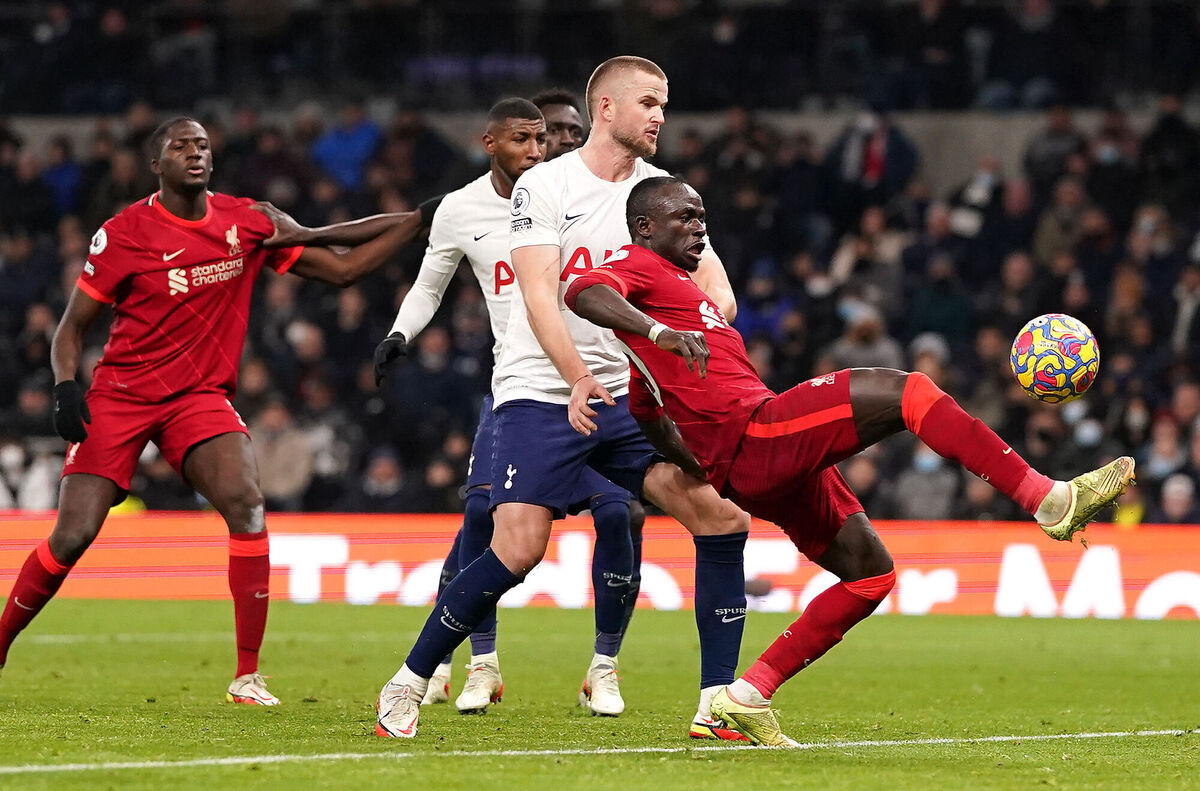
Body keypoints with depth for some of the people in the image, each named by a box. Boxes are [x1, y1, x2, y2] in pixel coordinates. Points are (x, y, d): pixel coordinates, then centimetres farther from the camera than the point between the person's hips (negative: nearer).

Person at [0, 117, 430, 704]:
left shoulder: (247, 222, 2)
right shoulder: (124, 233, -7)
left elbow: (342, 269, 6)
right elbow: (71, 328, 0)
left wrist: (419, 222, -1)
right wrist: (65, 387, -18)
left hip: (200, 398, 2)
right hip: (118, 397, -2)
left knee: (246, 505, -23)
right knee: (72, 537, -12)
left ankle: (248, 675, -18)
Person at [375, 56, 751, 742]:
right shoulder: (544, 187, -4)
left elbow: (714, 285, 3)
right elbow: (540, 298, -15)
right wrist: (578, 379, -30)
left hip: (631, 397, 5)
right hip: (540, 391, -5)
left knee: (724, 518, -11)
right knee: (518, 550, -19)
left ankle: (719, 704, -5)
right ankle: (408, 685, -1)